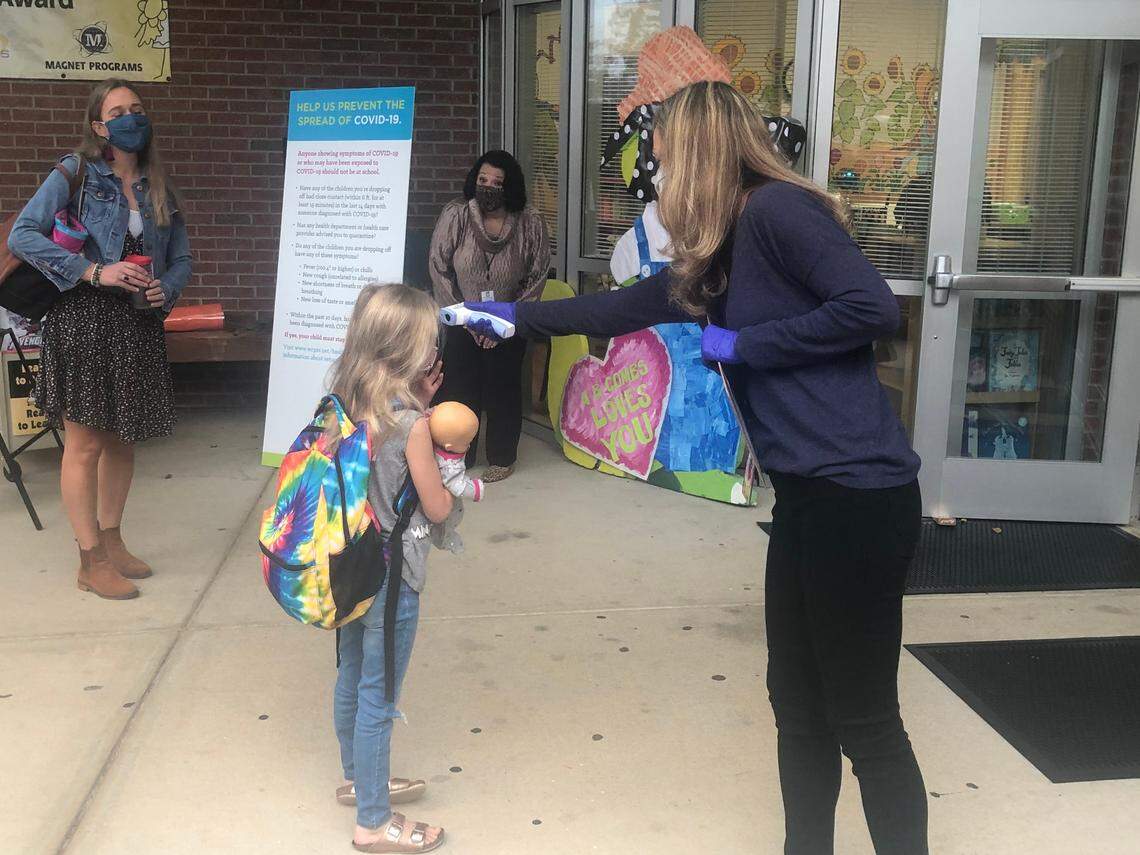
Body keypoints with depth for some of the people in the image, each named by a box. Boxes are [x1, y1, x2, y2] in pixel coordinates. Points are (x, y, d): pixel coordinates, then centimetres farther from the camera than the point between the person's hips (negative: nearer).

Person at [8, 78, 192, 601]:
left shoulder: (159, 189, 12)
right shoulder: (74, 174, -4)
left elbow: (181, 258, 15)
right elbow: (22, 234, -11)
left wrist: (165, 289, -7)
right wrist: (94, 272, -19)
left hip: (139, 326, 5)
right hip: (83, 321, -5)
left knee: (123, 440, 13)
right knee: (85, 442, -2)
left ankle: (111, 541, 28)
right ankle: (92, 562, 7)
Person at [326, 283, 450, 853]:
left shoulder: (344, 403, -2)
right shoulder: (411, 424, -21)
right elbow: (437, 509, -13)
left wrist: (418, 402, 2)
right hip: (391, 579, -8)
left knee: (352, 678, 23)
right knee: (378, 700, 5)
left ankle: (358, 779, 44)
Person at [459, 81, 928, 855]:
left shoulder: (777, 209, -10)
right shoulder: (723, 254, 17)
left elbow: (875, 307, -19)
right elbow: (630, 306, 25)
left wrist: (745, 345, -12)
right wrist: (516, 317, 29)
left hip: (857, 495, -9)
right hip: (810, 494, 9)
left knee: (864, 721, 2)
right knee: (800, 706, 16)